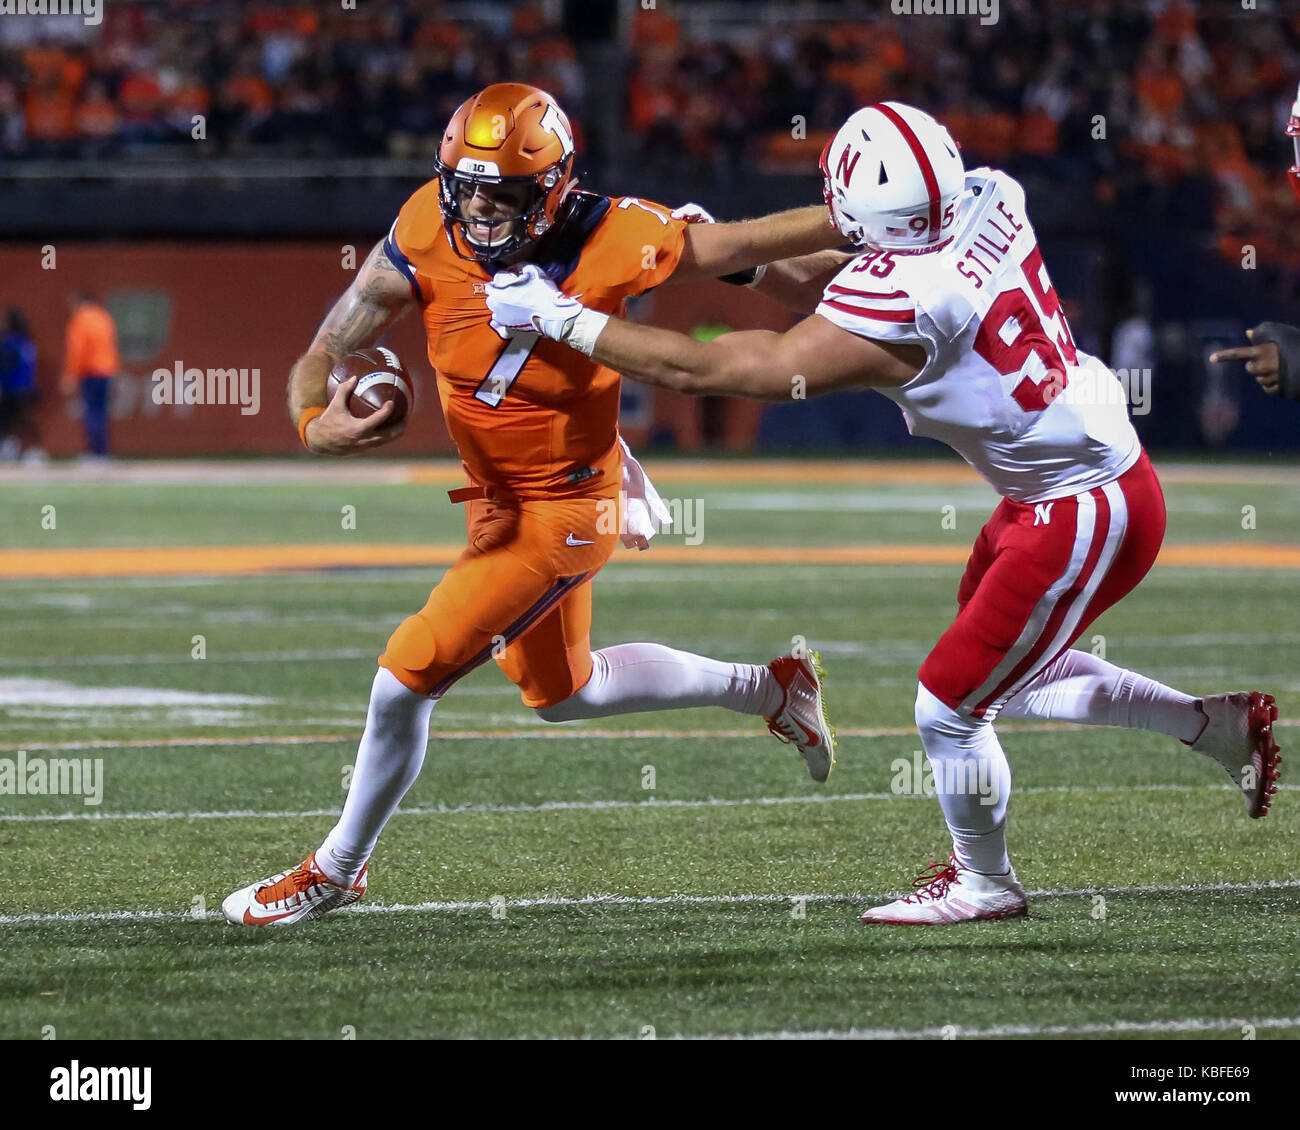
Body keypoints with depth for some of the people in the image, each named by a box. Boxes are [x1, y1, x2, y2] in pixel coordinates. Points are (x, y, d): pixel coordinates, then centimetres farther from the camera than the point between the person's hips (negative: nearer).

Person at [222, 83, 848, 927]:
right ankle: (768, 690, 43)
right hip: (496, 497, 6)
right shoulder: (427, 238, -18)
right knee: (563, 693, 25)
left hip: (564, 509, -6)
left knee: (407, 680, -8)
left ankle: (337, 871, 15)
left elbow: (750, 249, -16)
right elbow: (325, 356, -15)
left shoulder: (615, 246, -28)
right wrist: (316, 421, -37)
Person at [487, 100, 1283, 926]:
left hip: (1083, 518, -9)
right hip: (1092, 466, 9)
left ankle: (984, 882, 30)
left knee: (950, 708, 7)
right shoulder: (991, 202, -10)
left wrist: (562, 317, -13)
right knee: (1009, 677, 26)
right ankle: (1220, 725, 35)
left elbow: (698, 370, -23)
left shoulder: (890, 310, -30)